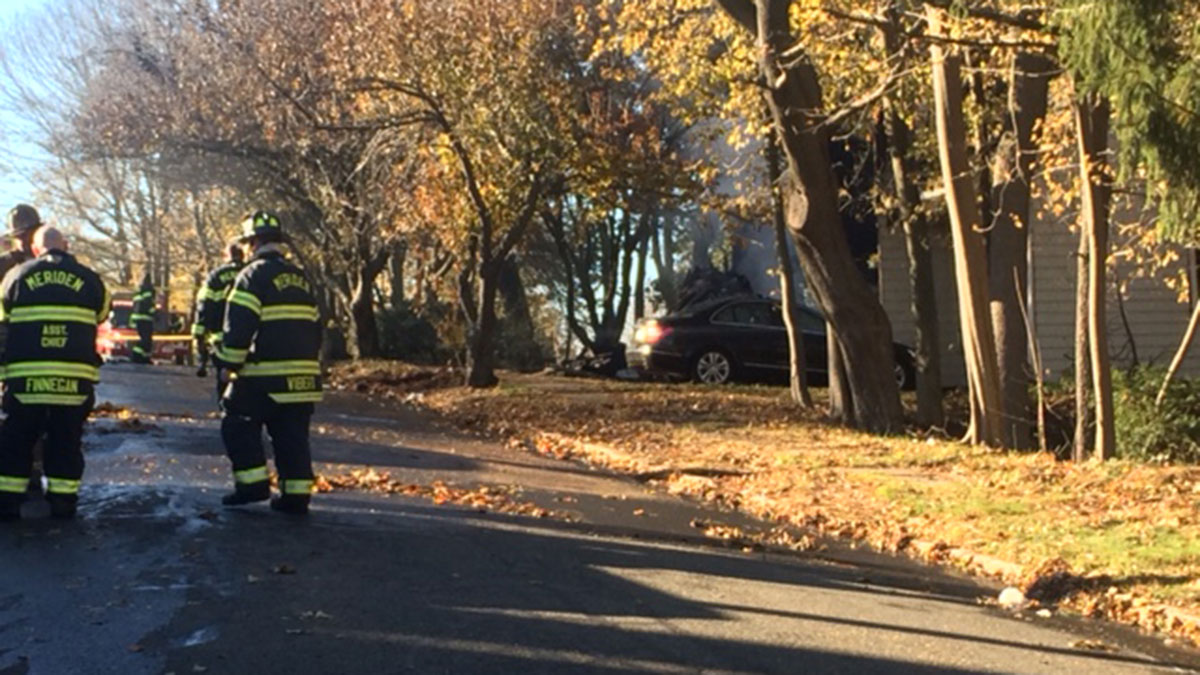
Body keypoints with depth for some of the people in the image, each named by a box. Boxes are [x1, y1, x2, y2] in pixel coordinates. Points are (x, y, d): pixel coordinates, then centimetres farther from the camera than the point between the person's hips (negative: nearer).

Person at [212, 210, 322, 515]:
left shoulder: (254, 275, -7)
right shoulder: (300, 278, 17)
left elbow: (238, 326, -14)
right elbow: (314, 326, 20)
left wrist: (226, 361, -6)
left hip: (265, 375, -6)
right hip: (303, 375, 7)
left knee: (238, 425, 8)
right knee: (293, 435, 9)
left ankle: (252, 483, 4)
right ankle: (296, 494, 7)